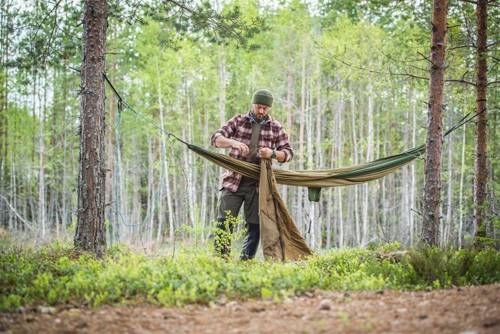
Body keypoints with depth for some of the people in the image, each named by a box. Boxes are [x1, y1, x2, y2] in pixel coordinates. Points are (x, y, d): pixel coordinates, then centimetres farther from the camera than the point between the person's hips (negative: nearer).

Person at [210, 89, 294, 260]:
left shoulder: (276, 128, 8)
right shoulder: (238, 121, 6)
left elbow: (288, 153, 5)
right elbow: (216, 138, -3)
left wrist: (273, 153, -18)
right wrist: (233, 142, -25)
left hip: (258, 184, 1)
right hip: (233, 180, -1)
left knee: (254, 225, 2)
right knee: (224, 222, -5)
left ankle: (246, 261, 10)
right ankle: (220, 258, -1)